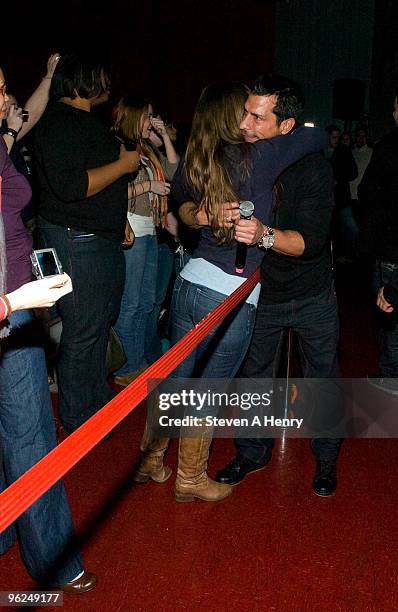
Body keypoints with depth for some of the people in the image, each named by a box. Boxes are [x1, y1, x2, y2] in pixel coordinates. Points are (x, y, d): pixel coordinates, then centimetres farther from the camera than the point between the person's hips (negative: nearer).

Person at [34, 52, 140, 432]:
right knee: (82, 331, -2)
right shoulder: (60, 122, -16)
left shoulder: (84, 121, 17)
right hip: (75, 240, -10)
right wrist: (123, 163, -17)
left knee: (102, 320, 19)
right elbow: (69, 186, -28)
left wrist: (119, 220, 23)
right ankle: (77, 418, 14)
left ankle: (99, 398, 35)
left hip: (101, 237, 11)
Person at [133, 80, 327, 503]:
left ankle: (152, 459, 36)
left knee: (176, 379, 20)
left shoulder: (196, 163, 5)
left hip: (188, 284, 6)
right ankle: (190, 479, 29)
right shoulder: (256, 158, -14)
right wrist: (288, 130, 14)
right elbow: (319, 136, -3)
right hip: (230, 298, -6)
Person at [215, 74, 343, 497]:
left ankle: (326, 458, 35)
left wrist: (265, 235, -46)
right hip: (261, 292, 3)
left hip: (312, 296, -2)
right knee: (252, 375, 13)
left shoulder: (313, 168, -21)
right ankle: (253, 452, 35)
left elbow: (310, 241, -30)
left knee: (321, 379, 12)